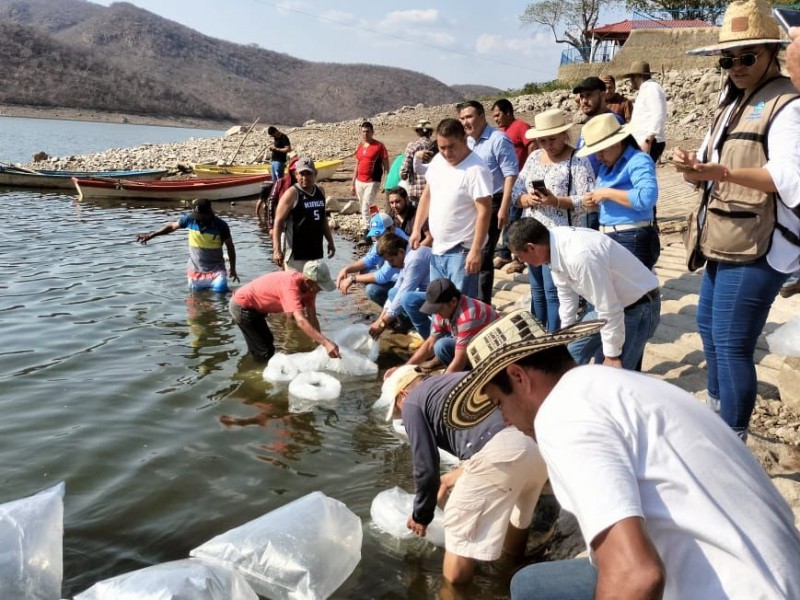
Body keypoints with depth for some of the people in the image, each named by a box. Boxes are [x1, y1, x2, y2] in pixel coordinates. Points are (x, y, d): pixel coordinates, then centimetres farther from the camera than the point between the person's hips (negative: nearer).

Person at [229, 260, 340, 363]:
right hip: (242, 306, -9)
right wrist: (326, 342, -55)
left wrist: (320, 346, -14)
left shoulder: (308, 286, -10)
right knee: (265, 355, -6)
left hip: (254, 306, 9)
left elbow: (312, 318, -7)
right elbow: (301, 321, -47)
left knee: (268, 341, 27)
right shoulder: (290, 286, -37)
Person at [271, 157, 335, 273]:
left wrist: (330, 241, 22)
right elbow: (278, 222, -14)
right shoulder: (292, 194, -11)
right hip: (295, 253, -7)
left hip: (315, 251, 7)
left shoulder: (320, 191, 9)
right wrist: (277, 250, -23)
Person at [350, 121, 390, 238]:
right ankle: (368, 229, 22)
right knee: (364, 207, 11)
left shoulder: (379, 146, -5)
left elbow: (386, 166, -6)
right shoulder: (360, 147, 12)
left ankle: (367, 231, -12)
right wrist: (353, 184, 16)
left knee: (366, 206, -15)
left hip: (373, 182, -6)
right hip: (359, 182, 6)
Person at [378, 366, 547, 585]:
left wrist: (421, 515, 24)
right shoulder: (456, 380, 35)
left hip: (497, 450, -8)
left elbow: (426, 468, 7)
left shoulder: (412, 403, 13)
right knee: (516, 520, 35)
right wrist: (455, 476, 52)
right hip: (536, 442, 8)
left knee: (459, 532, 14)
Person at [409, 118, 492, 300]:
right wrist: (417, 229, 13)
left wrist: (476, 250, -26)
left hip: (462, 251, -8)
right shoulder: (437, 161, 4)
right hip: (438, 248, 8)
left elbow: (484, 212, -22)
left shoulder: (476, 170, -20)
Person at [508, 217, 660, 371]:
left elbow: (609, 310, -28)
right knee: (574, 352, 15)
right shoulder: (556, 245, -9)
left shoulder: (580, 255, -36)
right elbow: (567, 295, 7)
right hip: (608, 302, 9)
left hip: (638, 307, -9)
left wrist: (612, 354, -17)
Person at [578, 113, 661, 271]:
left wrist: (607, 193, -21)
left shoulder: (638, 161, -12)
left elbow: (647, 198, -28)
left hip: (633, 241, -9)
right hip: (609, 240, 9)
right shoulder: (607, 166, 16)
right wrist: (593, 203, 3)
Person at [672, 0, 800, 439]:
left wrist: (722, 172, -34)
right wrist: (693, 167, -3)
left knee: (732, 344, -8)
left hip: (756, 248, -10)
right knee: (708, 325, 22)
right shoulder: (732, 101, 16)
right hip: (722, 243, 10)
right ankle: (717, 408, 43)